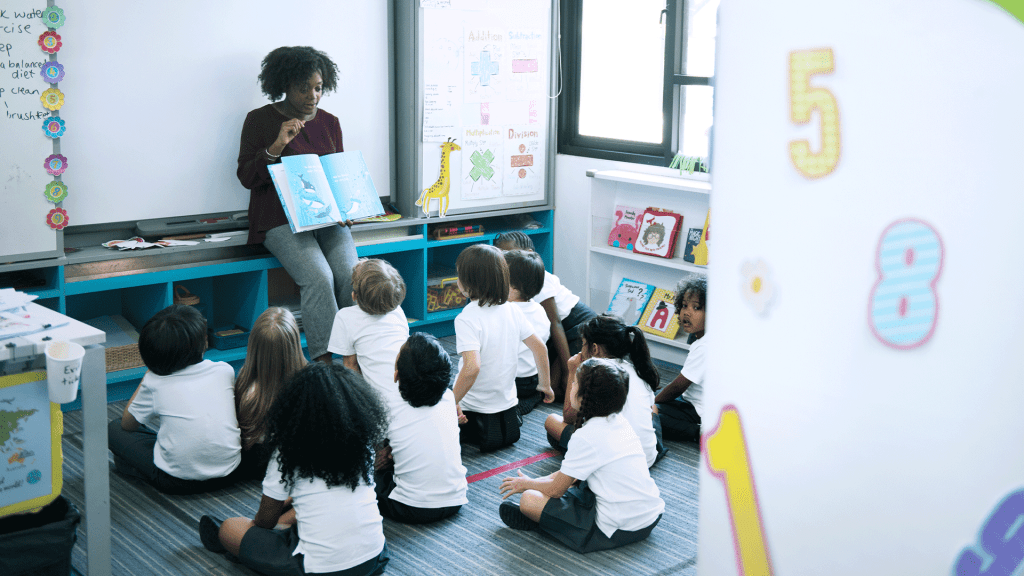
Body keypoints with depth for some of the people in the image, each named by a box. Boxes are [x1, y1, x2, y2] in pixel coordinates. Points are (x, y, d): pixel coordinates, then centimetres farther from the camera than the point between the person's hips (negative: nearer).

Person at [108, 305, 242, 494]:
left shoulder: (154, 383, -7)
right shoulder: (224, 371, -3)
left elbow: (127, 424, 12)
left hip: (177, 483, -2)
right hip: (229, 473, 2)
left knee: (114, 430, 14)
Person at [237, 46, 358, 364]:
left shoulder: (330, 122, 15)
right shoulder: (260, 120, 3)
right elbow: (246, 177, -1)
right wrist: (276, 147, -16)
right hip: (281, 219, -4)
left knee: (351, 275, -22)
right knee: (318, 278, -28)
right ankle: (323, 360, -24)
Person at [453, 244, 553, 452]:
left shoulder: (467, 319, -21)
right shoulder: (511, 310, -2)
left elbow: (472, 368, -32)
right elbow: (540, 348, 4)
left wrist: (452, 403, -23)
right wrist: (545, 385, 18)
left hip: (475, 413, -6)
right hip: (508, 406, 7)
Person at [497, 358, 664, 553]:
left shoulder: (587, 436, -18)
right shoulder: (620, 422, 6)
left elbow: (557, 489, -8)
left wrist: (526, 484, 11)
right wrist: (534, 482, 19)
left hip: (619, 531, -9)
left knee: (529, 500, -10)